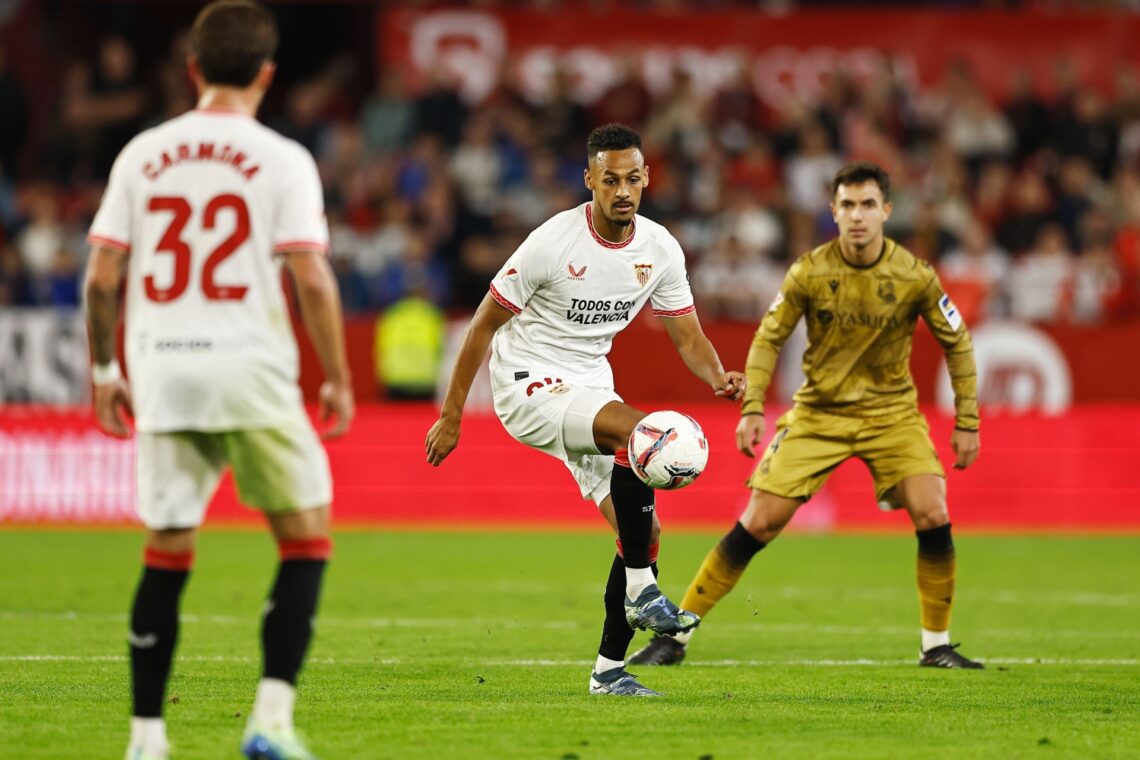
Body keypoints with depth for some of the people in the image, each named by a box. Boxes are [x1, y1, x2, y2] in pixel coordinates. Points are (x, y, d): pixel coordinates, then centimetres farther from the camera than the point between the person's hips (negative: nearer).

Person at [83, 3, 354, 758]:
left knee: (166, 553, 11)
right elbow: (312, 277, -9)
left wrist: (105, 370, 16)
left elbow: (102, 276, 5)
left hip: (162, 371, 4)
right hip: (251, 373, -3)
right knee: (306, 538, 8)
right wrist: (338, 378, 0)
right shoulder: (282, 160, -2)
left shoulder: (143, 155, 7)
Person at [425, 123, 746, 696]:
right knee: (637, 430, -34)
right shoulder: (552, 243, -18)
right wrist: (451, 415, -9)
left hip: (589, 387, 7)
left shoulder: (661, 250, -1)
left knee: (644, 532, -2)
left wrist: (719, 378, -18)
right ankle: (640, 593, -25)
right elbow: (484, 325, -10)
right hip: (528, 385, -7)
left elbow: (689, 339, 5)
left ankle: (610, 669, 11)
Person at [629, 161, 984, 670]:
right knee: (759, 522, -7)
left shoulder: (914, 276, -12)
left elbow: (957, 343, 1)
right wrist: (752, 407, -11)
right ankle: (675, 635, 2)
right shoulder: (809, 273, -13)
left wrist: (967, 422, -1)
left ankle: (937, 646, 0)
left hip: (891, 410, 1)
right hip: (818, 412, -1)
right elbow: (769, 337, -1)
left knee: (932, 517, -17)